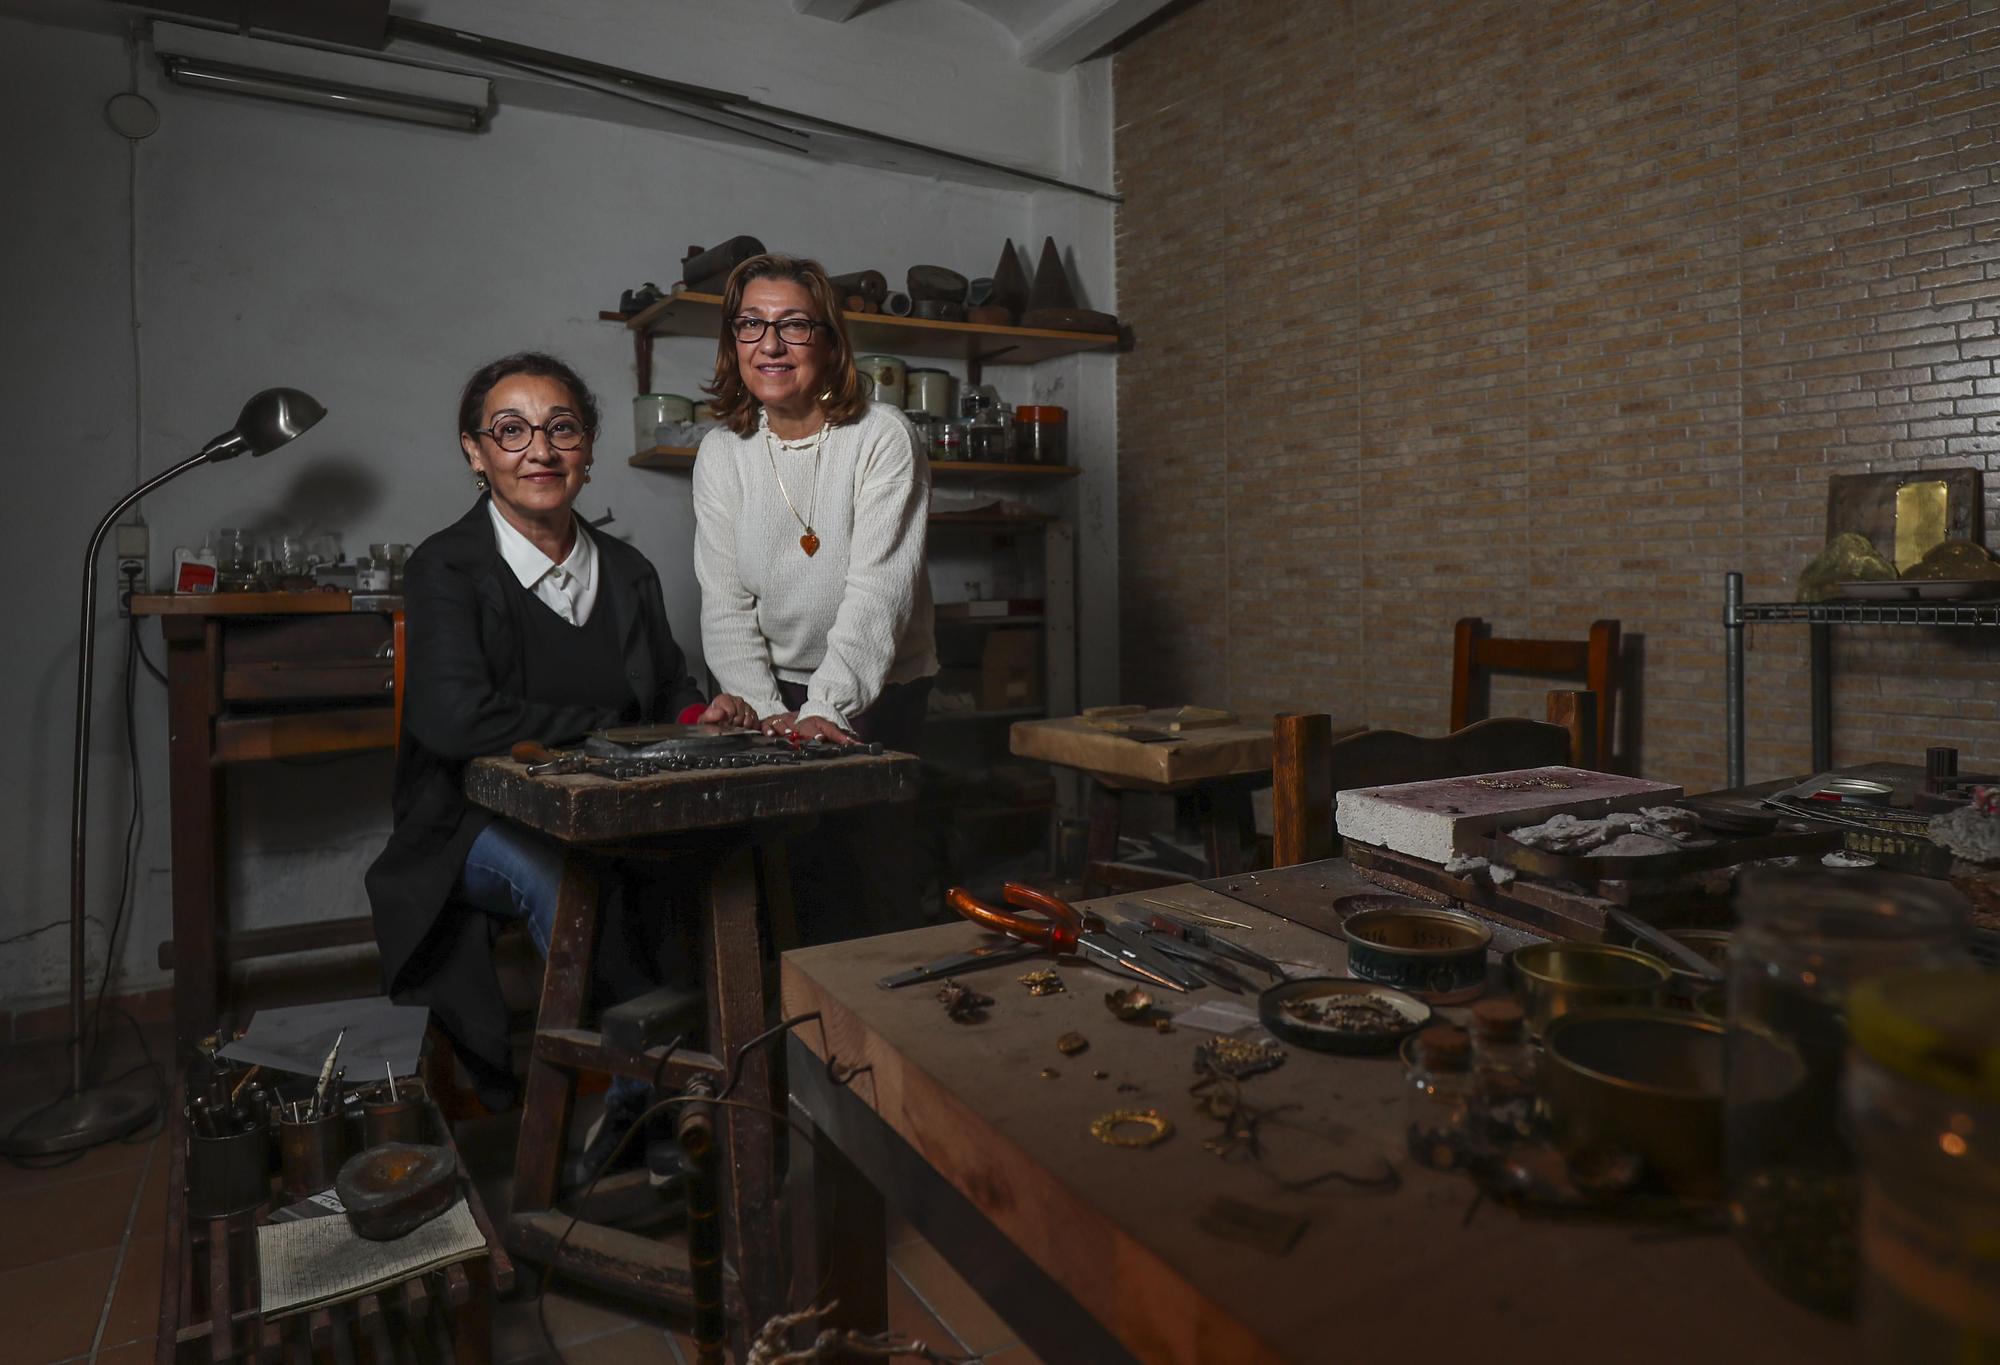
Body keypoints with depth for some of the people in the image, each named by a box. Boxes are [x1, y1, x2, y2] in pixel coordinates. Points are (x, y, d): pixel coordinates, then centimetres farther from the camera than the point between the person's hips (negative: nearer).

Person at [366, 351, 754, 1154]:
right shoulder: (446, 569, -7)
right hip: (477, 829, -4)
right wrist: (607, 727, -16)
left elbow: (670, 694, 15)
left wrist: (699, 718, -10)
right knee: (557, 873, -37)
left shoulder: (628, 573, 9)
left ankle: (628, 1117, -12)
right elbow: (455, 719, -23)